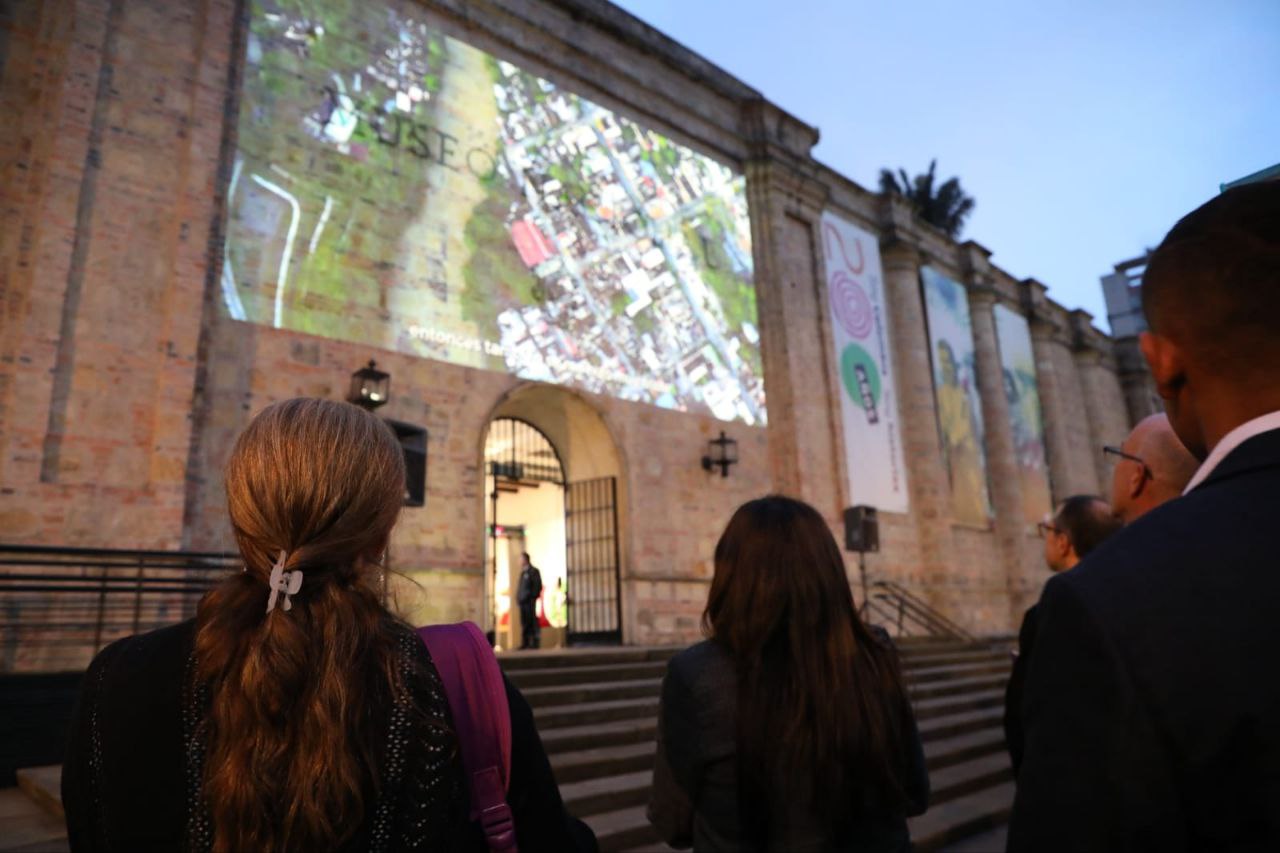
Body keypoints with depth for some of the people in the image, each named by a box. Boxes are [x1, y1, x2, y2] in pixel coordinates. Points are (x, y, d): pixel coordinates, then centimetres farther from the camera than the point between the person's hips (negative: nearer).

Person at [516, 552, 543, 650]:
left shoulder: (533, 571, -2)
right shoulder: (523, 572, 21)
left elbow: (538, 586, -9)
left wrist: (531, 597, -15)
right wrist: (518, 598, 11)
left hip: (529, 601, -8)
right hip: (522, 602, 8)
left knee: (532, 622, -7)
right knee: (524, 623, 7)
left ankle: (535, 642, -4)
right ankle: (525, 643, 10)